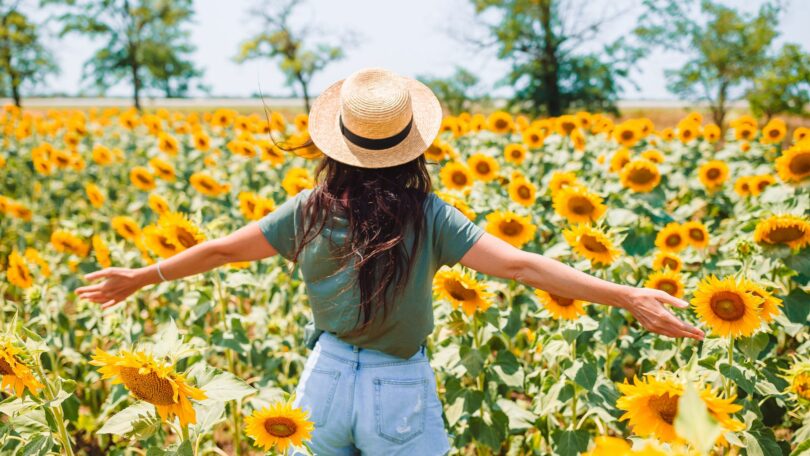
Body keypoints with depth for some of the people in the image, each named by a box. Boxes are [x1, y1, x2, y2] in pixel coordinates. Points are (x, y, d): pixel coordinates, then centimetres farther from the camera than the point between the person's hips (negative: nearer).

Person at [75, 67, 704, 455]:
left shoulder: (310, 210, -6)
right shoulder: (428, 217, -14)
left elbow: (222, 249, 2)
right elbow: (519, 265, -20)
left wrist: (141, 277, 17)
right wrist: (625, 296, -19)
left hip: (327, 376, 2)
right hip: (400, 391, -2)